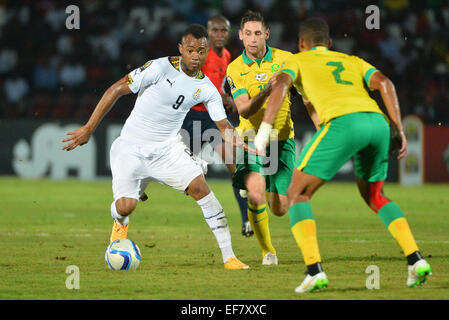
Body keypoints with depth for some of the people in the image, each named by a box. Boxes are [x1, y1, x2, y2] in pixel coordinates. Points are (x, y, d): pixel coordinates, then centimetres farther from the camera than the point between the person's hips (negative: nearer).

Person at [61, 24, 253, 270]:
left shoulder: (206, 88, -3)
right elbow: (117, 89, -13)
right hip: (131, 148, -3)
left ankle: (229, 257, -10)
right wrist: (88, 128, -14)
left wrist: (241, 144, -19)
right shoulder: (160, 68, -18)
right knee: (125, 208, -15)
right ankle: (120, 223, 28)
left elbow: (223, 125, 4)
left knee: (200, 187, -17)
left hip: (168, 148, 3)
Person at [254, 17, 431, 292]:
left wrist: (265, 128, -5)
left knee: (297, 194, 6)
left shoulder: (298, 61, 26)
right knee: (374, 196, 28)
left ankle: (315, 271, -13)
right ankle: (416, 260, 13)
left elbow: (281, 85, 3)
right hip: (377, 122, 5)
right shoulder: (352, 61, 35)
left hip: (343, 121, -5)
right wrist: (399, 131, 12)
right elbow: (384, 83, 17)